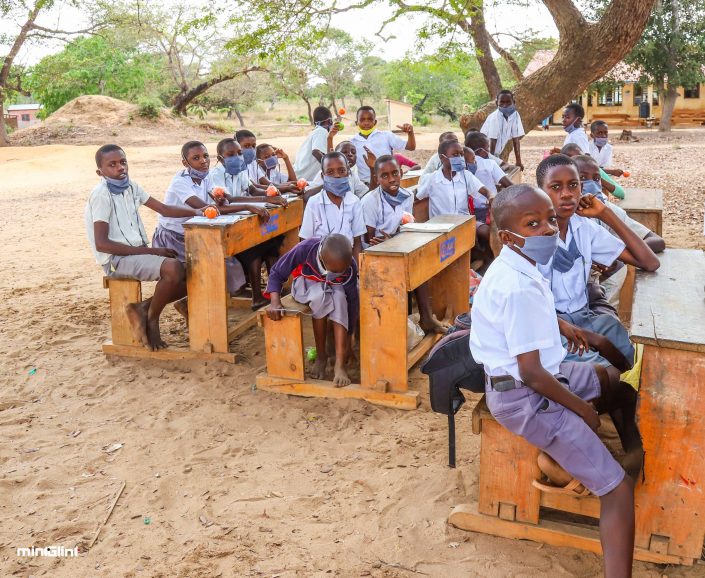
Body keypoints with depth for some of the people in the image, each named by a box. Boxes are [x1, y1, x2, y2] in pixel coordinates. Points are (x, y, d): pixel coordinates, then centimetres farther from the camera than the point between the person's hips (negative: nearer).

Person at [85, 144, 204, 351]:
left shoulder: (130, 186, 9)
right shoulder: (101, 195, -14)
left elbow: (164, 209, 10)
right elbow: (101, 244, -20)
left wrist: (196, 212, -8)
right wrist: (151, 251, -20)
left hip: (140, 252, 8)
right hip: (119, 258, -8)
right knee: (174, 269, -30)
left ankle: (144, 308, 4)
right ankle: (152, 319, -7)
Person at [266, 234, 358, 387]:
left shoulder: (349, 267, -29)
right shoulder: (304, 249, -35)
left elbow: (353, 301, -21)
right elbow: (276, 273, -24)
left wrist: (348, 337, -19)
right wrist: (275, 302, -40)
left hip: (333, 289, 1)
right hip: (305, 284, -1)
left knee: (339, 297, -34)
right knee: (320, 297, -36)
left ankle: (339, 365, -34)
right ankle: (321, 356, -19)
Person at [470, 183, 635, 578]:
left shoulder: (515, 269, 2)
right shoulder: (520, 287, -28)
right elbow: (531, 372, -27)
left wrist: (563, 326, 18)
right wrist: (582, 408, -13)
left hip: (532, 377, 10)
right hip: (525, 397, -10)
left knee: (606, 378, 31)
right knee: (619, 488, -7)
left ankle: (558, 460, 23)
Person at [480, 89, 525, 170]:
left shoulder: (515, 115, -9)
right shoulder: (495, 117, -25)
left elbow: (516, 139, -5)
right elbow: (493, 141, -26)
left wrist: (518, 161, -4)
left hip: (496, 154, 6)